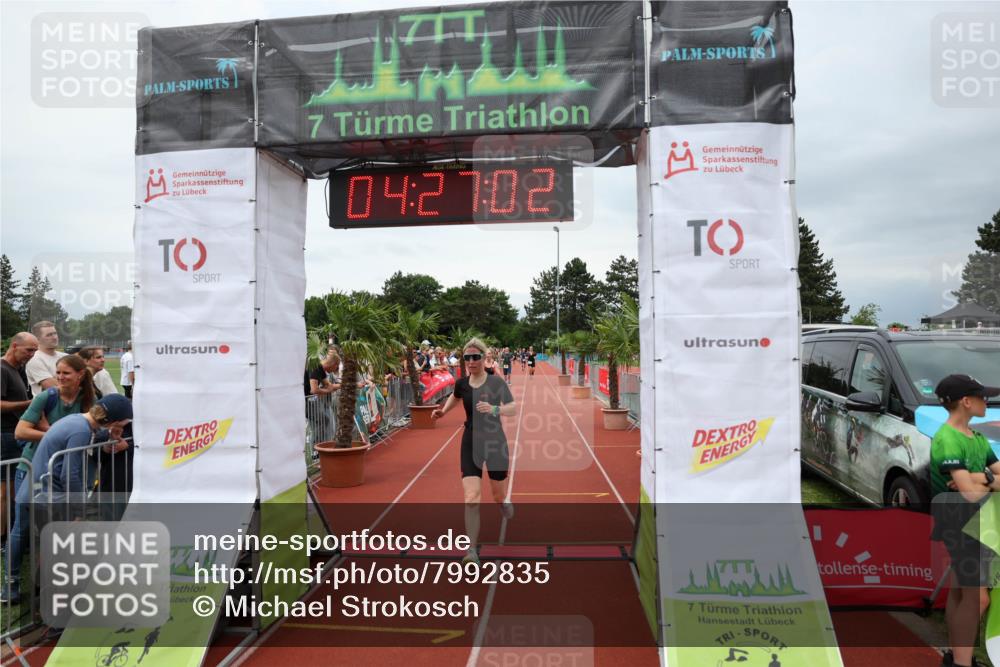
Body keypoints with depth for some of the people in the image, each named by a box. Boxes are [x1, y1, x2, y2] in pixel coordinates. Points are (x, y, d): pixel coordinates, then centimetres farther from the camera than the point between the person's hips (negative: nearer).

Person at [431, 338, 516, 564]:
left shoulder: (496, 382, -12)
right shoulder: (462, 383, -1)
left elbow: (513, 408, -20)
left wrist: (494, 409, -38)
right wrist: (443, 412, 8)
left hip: (495, 442, -2)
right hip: (471, 443, 2)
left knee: (499, 496, 14)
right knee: (471, 499, -12)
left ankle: (504, 500, 52)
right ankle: (472, 550, -7)